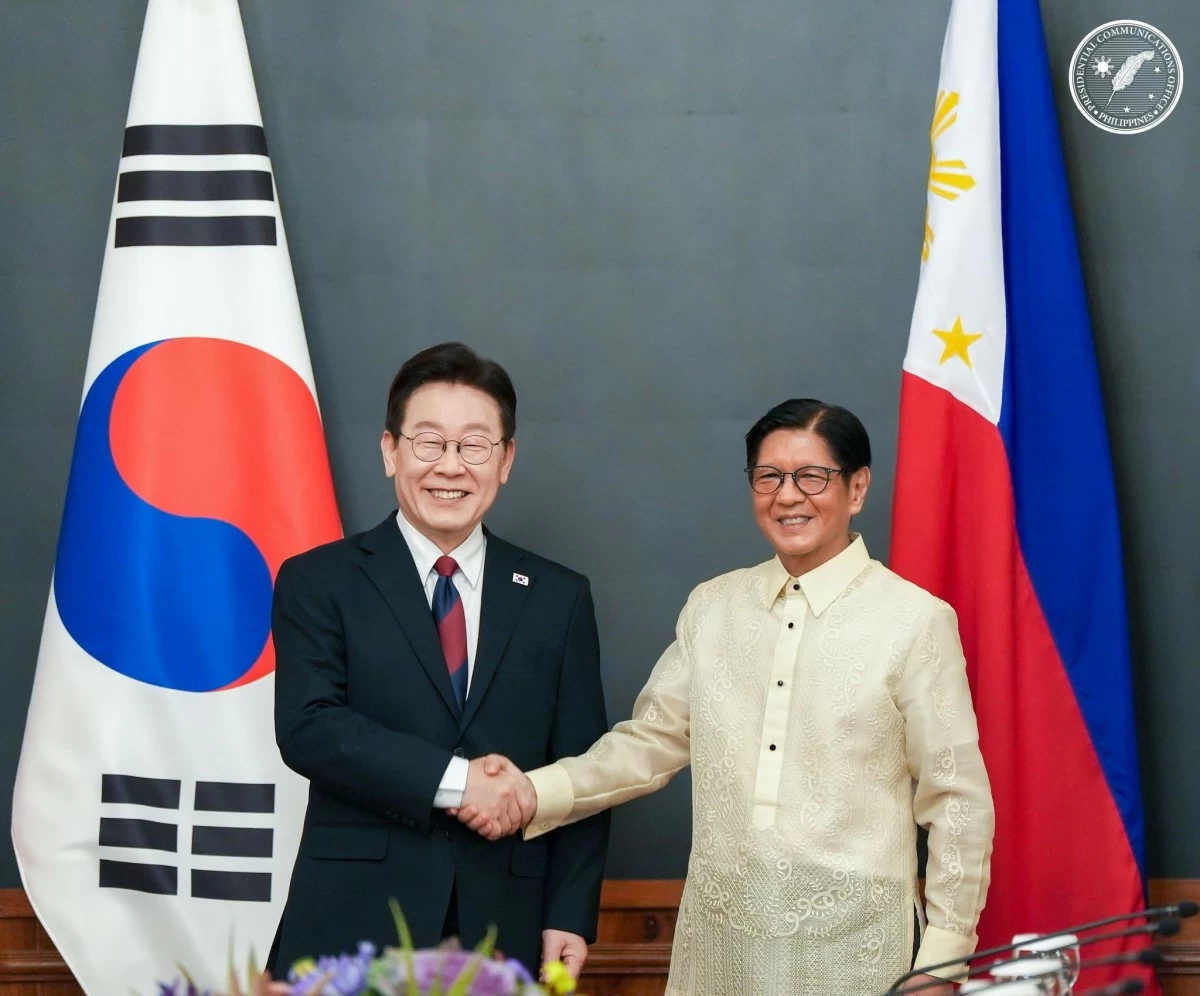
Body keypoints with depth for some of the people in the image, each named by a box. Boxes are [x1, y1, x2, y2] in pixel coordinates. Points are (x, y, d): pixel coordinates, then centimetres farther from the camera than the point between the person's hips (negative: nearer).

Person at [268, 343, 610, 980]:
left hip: (501, 927, 2)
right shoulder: (318, 583, 2)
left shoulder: (559, 598, 10)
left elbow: (580, 768, 7)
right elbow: (307, 728, -11)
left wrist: (570, 915, -2)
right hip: (354, 926, -2)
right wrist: (454, 779, -18)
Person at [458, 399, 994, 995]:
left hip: (852, 944, -3)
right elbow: (652, 741, 8)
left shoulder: (917, 621, -5)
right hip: (719, 934, 4)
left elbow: (957, 800, -3)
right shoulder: (711, 607, 7)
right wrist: (537, 793, -8)